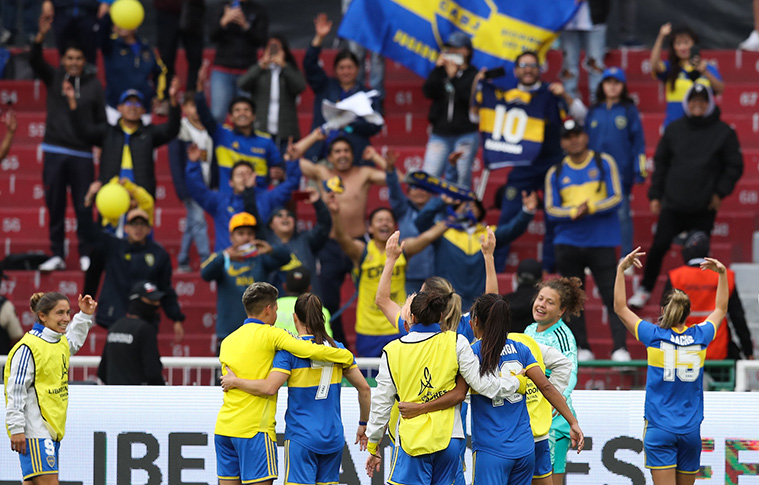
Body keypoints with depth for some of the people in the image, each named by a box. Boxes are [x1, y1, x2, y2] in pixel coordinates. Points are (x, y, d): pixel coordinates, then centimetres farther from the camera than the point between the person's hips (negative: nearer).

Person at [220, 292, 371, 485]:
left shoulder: (289, 351, -9)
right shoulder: (338, 349, 6)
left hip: (301, 438, -5)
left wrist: (235, 381, -6)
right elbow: (364, 388, 8)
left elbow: (269, 387, -20)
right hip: (333, 437, 5)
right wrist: (364, 425, 20)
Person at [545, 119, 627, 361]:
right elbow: (551, 209, 4)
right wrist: (573, 213, -15)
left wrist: (591, 208, -17)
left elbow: (616, 198, -2)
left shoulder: (604, 163, 5)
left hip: (602, 242, -3)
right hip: (568, 243, 3)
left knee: (612, 294, -9)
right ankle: (582, 348, 10)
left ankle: (620, 347, -12)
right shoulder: (556, 173, 10)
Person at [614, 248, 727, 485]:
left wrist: (621, 269, 6)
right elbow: (720, 310, 22)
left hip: (660, 429, -3)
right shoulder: (699, 337, 2)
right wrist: (723, 274, 27)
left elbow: (620, 308, 4)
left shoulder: (655, 336, -6)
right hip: (691, 430, 3)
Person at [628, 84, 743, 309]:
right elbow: (660, 163, 13)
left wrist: (720, 192, -5)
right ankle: (644, 290, 14)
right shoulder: (674, 130, 6)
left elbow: (735, 166, 4)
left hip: (704, 209, -2)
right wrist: (655, 195, 7)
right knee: (659, 247, -1)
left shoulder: (724, 132, -1)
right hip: (672, 205, 2)